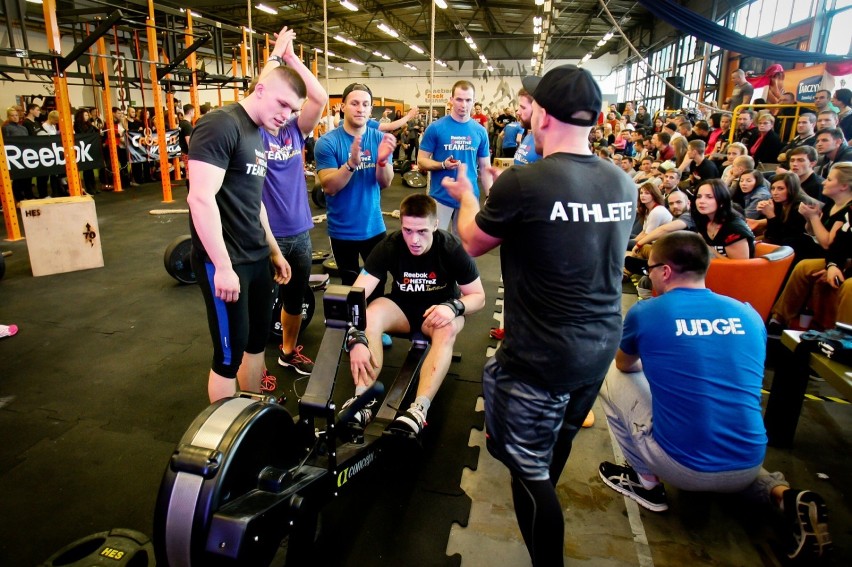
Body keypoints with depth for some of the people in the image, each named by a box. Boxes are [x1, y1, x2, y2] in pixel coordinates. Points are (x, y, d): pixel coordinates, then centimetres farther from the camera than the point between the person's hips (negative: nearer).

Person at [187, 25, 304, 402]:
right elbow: (201, 198, -22)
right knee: (229, 353, 0)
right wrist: (223, 266, -24)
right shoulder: (220, 125, -14)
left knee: (257, 341, 16)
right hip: (224, 262, -9)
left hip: (257, 257, 9)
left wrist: (274, 250, 21)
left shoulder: (257, 135, 14)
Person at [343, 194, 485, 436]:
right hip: (402, 308, 2)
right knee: (371, 313, -30)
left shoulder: (452, 249, -22)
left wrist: (453, 306, -35)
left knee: (447, 330, -36)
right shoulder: (389, 246, -21)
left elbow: (478, 296, -13)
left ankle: (419, 410, -44)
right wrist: (356, 340, -43)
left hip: (440, 310, -1)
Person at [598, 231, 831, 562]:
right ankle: (782, 494, 12)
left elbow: (624, 366, 13)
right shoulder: (748, 315, 4)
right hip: (747, 467, 6)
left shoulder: (645, 313, -9)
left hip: (683, 467, -5)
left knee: (614, 380, 11)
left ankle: (647, 482, 17)